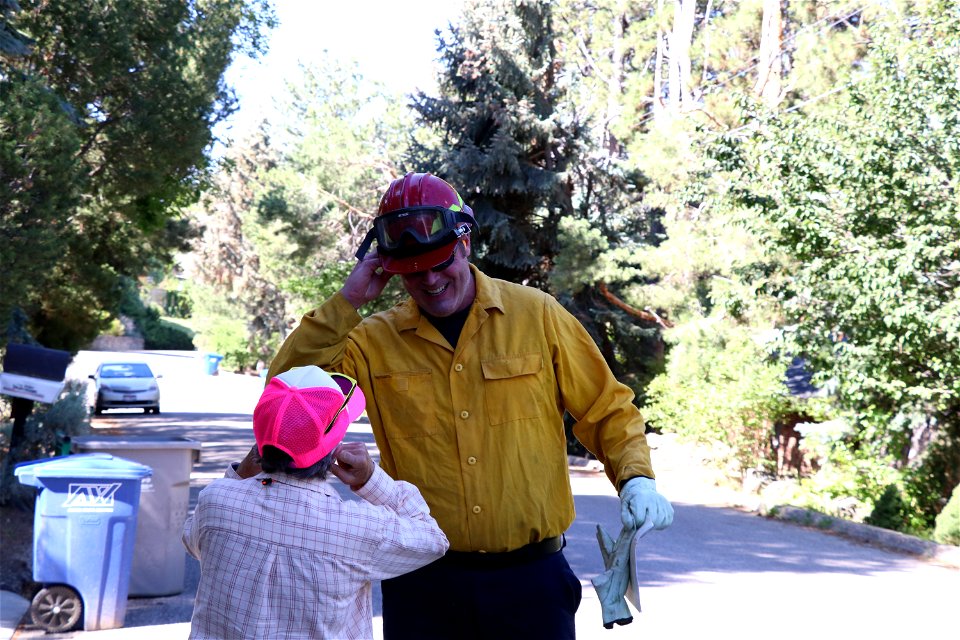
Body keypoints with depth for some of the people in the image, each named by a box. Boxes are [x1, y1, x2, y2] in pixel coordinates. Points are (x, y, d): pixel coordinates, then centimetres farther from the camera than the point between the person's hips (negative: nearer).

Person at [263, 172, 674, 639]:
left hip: (531, 580, 0)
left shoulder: (536, 315, 1)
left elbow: (606, 410, 6)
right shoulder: (374, 341, 3)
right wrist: (347, 302, -11)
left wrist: (636, 478, -9)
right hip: (422, 584, 1)